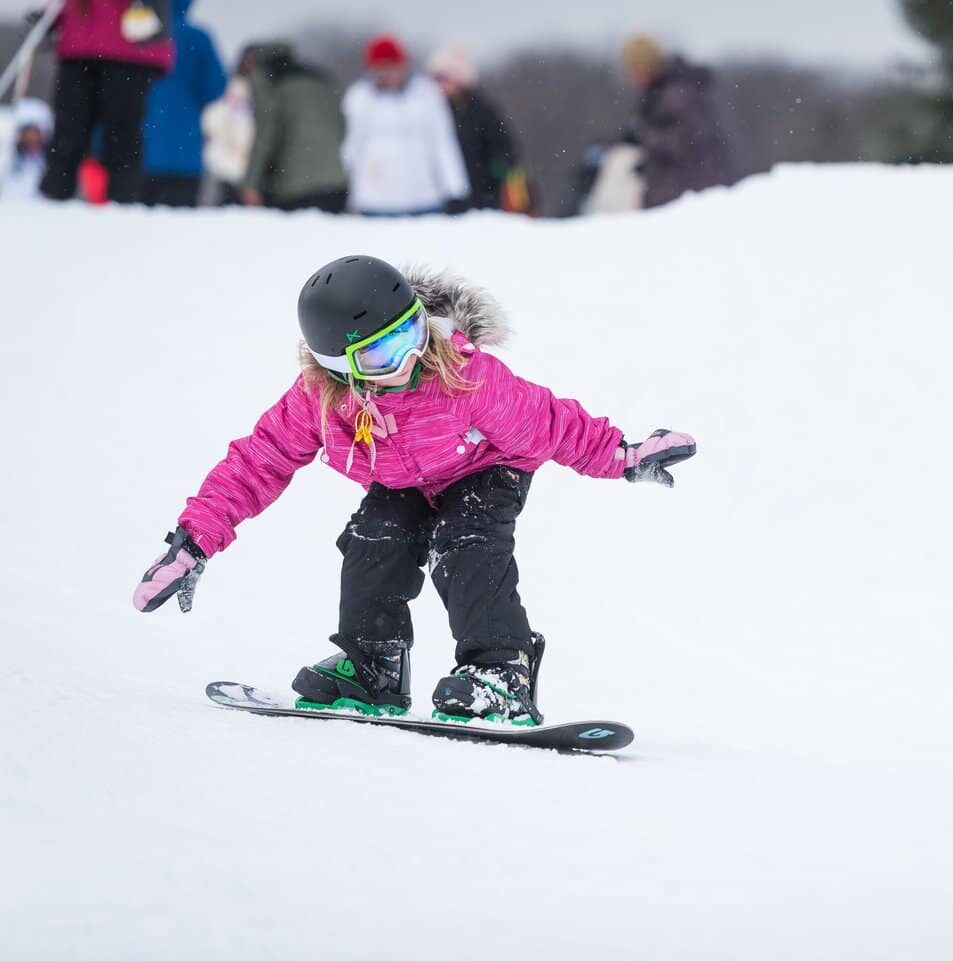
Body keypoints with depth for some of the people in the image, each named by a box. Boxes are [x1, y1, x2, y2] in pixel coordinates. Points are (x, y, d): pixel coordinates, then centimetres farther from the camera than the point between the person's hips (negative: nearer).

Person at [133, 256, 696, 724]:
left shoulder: (468, 377, -37)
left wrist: (621, 457, -16)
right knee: (374, 546, -20)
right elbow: (257, 464, -17)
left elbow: (547, 424, -23)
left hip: (486, 473, -4)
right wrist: (194, 543, -21)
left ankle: (502, 675, -30)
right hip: (401, 487, 4)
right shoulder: (319, 399, -27)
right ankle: (371, 670, -5)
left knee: (465, 551, -28)